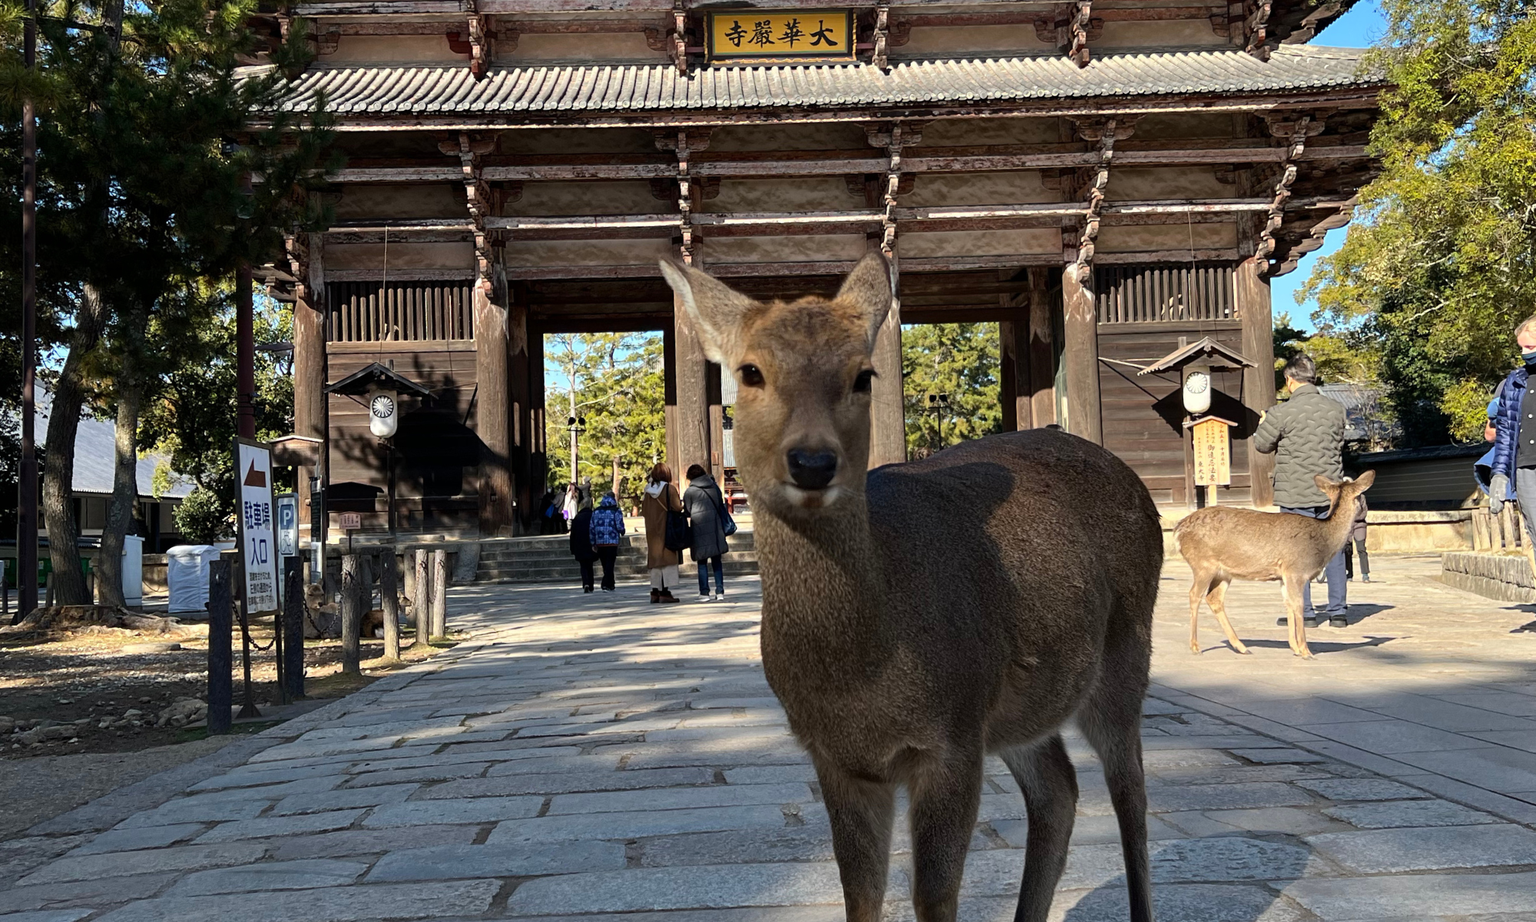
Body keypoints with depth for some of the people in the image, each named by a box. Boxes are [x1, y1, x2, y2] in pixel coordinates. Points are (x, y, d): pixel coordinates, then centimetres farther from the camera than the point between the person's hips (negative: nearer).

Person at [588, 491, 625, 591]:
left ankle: (610, 585, 18)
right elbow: (619, 526, -10)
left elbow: (591, 527, 7)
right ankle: (606, 585, -11)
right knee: (609, 564, -2)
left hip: (600, 542, 4)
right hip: (612, 542, -4)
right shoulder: (616, 510, -5)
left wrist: (593, 543, 11)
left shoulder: (596, 511, 9)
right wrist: (622, 533, 13)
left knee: (605, 564, 13)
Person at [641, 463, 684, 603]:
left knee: (655, 559, 11)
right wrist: (682, 503, 7)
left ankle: (655, 591, 11)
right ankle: (665, 591, -8)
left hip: (652, 531, 5)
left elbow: (644, 511, 8)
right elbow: (678, 508, -14)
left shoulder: (648, 490, 5)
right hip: (668, 529, -5)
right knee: (669, 559, -2)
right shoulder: (669, 489, -10)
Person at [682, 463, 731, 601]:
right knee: (717, 561, 8)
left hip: (699, 528, -3)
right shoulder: (714, 487, 9)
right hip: (715, 527, 3)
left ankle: (704, 593, -1)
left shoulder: (690, 491, -3)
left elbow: (687, 512, 1)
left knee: (702, 562, 3)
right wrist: (723, 527, 18)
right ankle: (720, 591, 6)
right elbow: (721, 506, 12)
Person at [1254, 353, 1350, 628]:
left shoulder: (1282, 413, -15)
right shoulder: (1336, 409, -1)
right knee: (1334, 551, 12)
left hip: (1296, 494, -4)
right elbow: (1338, 443, 14)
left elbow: (1262, 444, 0)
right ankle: (1338, 611, 15)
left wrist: (1262, 425, 20)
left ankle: (1304, 612, 9)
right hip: (1330, 491, 4)